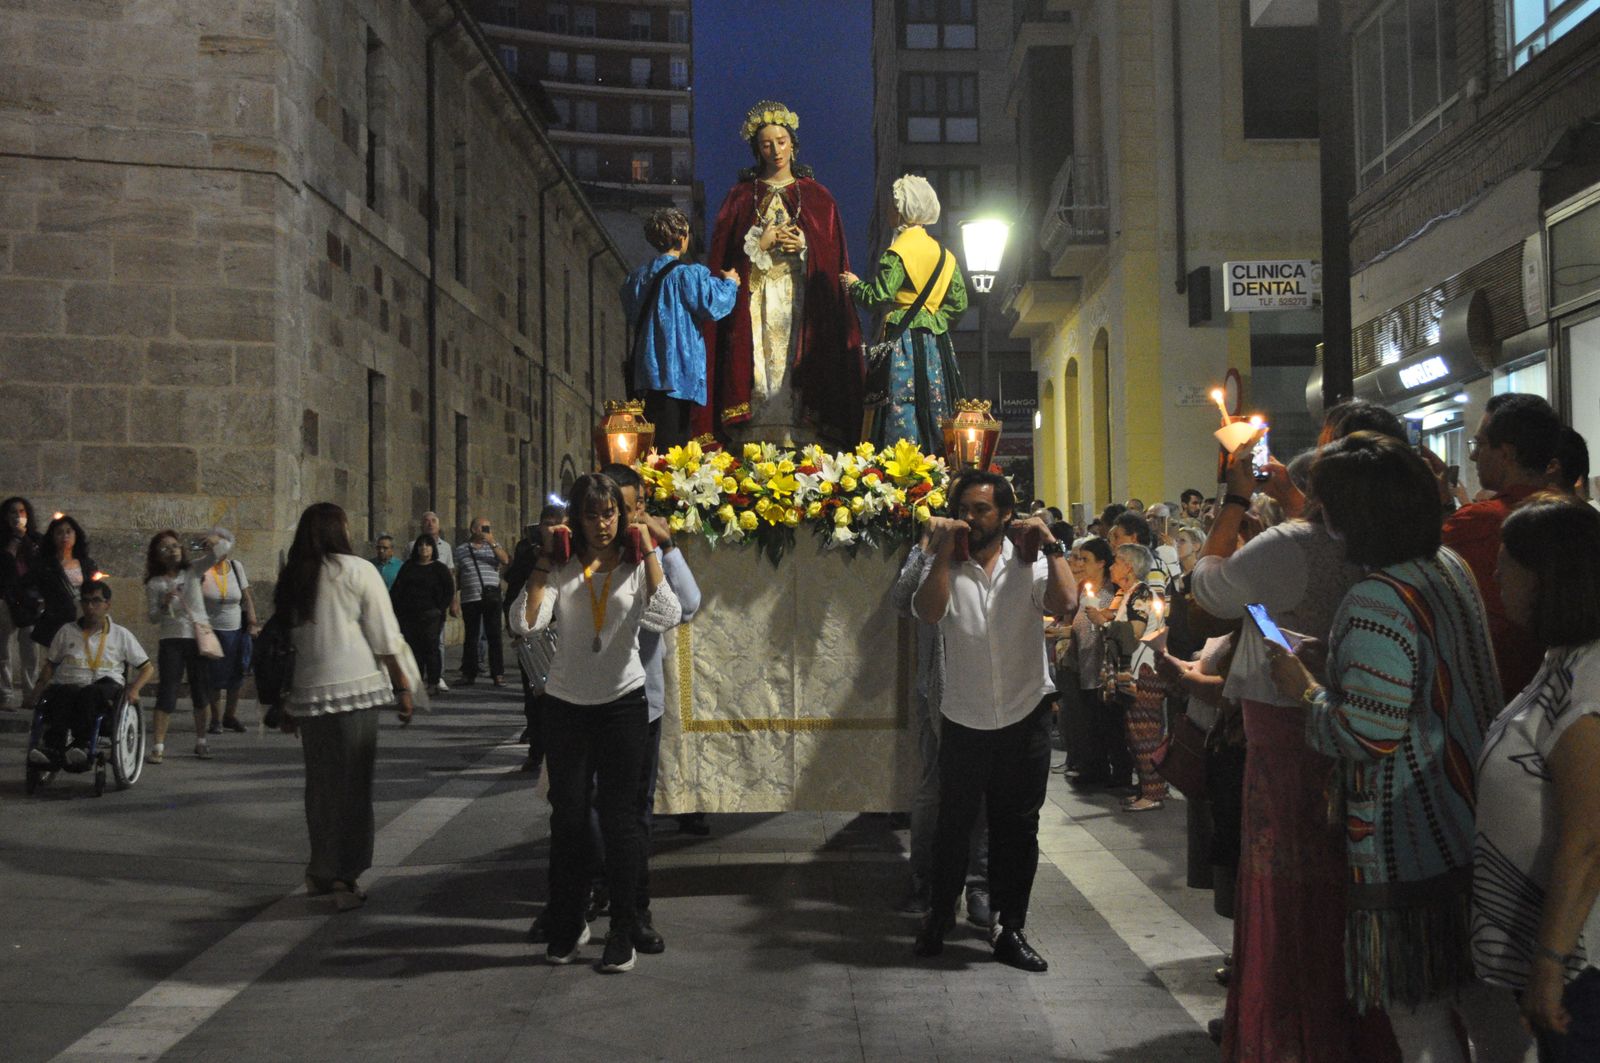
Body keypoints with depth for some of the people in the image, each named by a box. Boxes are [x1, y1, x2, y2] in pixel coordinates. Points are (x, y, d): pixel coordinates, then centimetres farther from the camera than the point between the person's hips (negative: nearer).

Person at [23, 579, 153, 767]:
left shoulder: (121, 634, 17)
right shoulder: (66, 631, 22)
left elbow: (147, 668, 17)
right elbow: (50, 666, 23)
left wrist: (134, 690, -2)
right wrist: (36, 692, 6)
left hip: (105, 685, -1)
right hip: (67, 685, 1)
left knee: (90, 694, -38)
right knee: (63, 694, -37)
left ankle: (80, 745, -53)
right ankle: (52, 747, -52)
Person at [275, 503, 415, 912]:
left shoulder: (292, 578, 11)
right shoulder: (358, 571, -3)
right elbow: (385, 639, -5)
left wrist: (285, 701, 22)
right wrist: (402, 686, 3)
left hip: (306, 692, 5)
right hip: (354, 689, -5)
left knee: (320, 784, 15)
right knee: (352, 785, 1)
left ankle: (320, 871, 25)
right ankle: (345, 878, 2)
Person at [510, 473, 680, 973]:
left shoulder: (636, 569, 1)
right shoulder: (561, 570, 1)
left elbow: (667, 618, -18)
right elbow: (525, 622, -14)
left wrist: (649, 550, -14)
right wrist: (543, 559, -10)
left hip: (622, 704, -1)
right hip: (566, 706, 1)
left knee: (619, 818, 2)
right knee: (568, 816, 9)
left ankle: (623, 934, 13)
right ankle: (566, 927, 25)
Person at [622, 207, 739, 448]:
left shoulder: (637, 276, 9)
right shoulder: (688, 274, -11)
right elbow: (713, 305, -10)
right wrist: (729, 283, 10)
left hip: (647, 367, 7)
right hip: (678, 370, -6)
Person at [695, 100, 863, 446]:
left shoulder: (816, 196, 13)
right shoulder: (742, 196, 12)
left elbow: (832, 253, 7)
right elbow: (722, 250, 4)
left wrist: (804, 245, -10)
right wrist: (761, 242, -8)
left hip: (801, 299, 0)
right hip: (755, 300, 0)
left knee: (796, 376, -9)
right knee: (759, 373, -10)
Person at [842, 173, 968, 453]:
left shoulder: (897, 253, -9)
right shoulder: (944, 254, 12)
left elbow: (878, 297, -14)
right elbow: (959, 302, 11)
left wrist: (854, 285, 3)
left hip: (903, 343, -7)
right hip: (936, 344, 7)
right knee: (935, 414, 9)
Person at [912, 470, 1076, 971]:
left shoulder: (1029, 562, -1)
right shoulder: (948, 566, 0)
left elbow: (1064, 602, -18)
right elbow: (929, 611, -20)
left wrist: (1051, 545, -14)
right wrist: (944, 552, -17)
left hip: (1024, 717, 0)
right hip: (964, 721, 0)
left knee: (1018, 828, 8)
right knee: (954, 823, 12)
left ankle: (1010, 929, 20)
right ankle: (940, 915, 32)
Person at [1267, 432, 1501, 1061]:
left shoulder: (1377, 601, -24)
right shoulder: (1450, 566, 5)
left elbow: (1370, 733, -26)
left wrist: (1305, 690, -8)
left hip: (1405, 847, -9)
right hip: (1465, 826, 9)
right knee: (1454, 1002, 22)